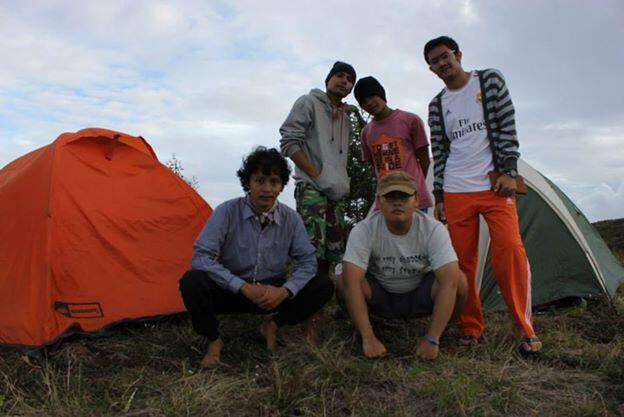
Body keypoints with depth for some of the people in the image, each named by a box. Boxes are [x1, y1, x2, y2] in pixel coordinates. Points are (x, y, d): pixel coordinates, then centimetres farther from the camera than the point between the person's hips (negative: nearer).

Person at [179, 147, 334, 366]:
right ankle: (214, 340, -5)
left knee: (323, 286, -16)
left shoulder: (291, 218, -9)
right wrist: (244, 287, -28)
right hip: (232, 291, -2)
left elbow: (307, 261, -6)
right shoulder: (227, 212, -18)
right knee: (192, 282, -32)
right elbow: (200, 257, -23)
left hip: (272, 293, 3)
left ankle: (272, 326, 5)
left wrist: (285, 290, -25)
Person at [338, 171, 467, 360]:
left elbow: (449, 282, -31)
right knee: (344, 282, -31)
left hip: (420, 296, 1)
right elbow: (351, 282, -33)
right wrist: (368, 338, -37)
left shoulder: (434, 229, -23)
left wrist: (432, 339, -36)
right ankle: (360, 333, -2)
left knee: (458, 280, -28)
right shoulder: (364, 230, -25)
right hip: (378, 296, 0)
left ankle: (443, 335, 1)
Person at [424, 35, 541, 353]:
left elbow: (507, 128, 1)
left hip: (495, 185, -2)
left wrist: (509, 171, -8)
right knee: (462, 259, -1)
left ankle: (526, 330, -3)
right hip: (456, 192, 3)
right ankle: (471, 328, 11)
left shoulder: (490, 80, 8)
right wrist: (438, 195, 8)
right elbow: (439, 153, 13)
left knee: (510, 249, -15)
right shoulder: (437, 106, 14)